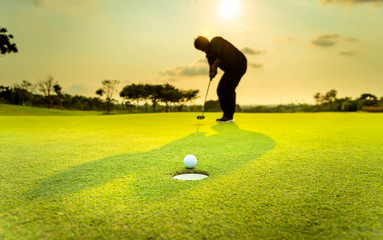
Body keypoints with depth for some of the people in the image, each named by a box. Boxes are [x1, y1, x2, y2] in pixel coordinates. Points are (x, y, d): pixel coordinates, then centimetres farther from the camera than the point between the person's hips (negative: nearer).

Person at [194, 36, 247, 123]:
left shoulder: (216, 41, -11)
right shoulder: (209, 54, 12)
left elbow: (224, 53, -24)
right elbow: (213, 69, 6)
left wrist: (215, 64, -23)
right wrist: (212, 73, -16)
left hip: (238, 65, -9)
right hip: (230, 69, 9)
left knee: (229, 88, -20)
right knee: (220, 90, 0)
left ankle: (230, 116, -16)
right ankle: (226, 114, 4)